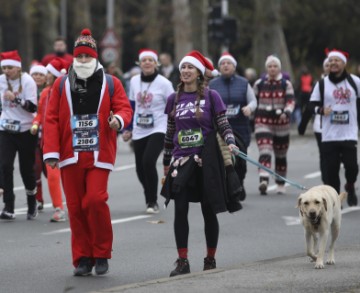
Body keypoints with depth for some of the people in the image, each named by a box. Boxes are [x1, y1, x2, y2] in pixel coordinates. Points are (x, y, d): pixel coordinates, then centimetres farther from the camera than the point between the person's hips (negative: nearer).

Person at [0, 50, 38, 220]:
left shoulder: (27, 81, -12)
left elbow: (33, 107, -19)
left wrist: (15, 99, -30)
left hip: (26, 130, -3)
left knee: (27, 168, 5)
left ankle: (32, 204, 28)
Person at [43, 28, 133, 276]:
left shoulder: (111, 84, 6)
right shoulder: (61, 84, 8)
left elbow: (124, 107, 2)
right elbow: (51, 119, 5)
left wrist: (119, 119, -23)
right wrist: (51, 151, -3)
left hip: (99, 154, -2)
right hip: (70, 155, 2)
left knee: (95, 200, -14)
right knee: (75, 206, 3)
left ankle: (102, 253, 3)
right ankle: (83, 259, 12)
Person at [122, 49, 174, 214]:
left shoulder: (164, 83, -6)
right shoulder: (134, 81, 6)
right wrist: (128, 129, 15)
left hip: (158, 129, -5)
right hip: (139, 131, 5)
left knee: (148, 161, -23)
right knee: (140, 169, 5)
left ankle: (152, 202, -10)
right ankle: (150, 199, 29)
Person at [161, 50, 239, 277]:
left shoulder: (211, 96, -1)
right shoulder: (174, 99, 8)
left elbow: (223, 124, -1)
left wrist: (230, 142, -20)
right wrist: (166, 160, 18)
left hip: (206, 160, -2)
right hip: (182, 160, 2)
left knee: (209, 211, 5)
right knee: (180, 210, -6)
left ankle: (211, 259, 17)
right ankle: (183, 261, -4)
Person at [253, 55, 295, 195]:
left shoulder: (286, 84, 2)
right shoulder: (259, 84, 6)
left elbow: (291, 101, -9)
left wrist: (286, 112, -27)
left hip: (281, 123, 1)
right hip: (263, 122, -1)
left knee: (281, 155, 11)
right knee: (264, 152, -18)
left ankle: (281, 184, 25)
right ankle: (263, 181, -32)